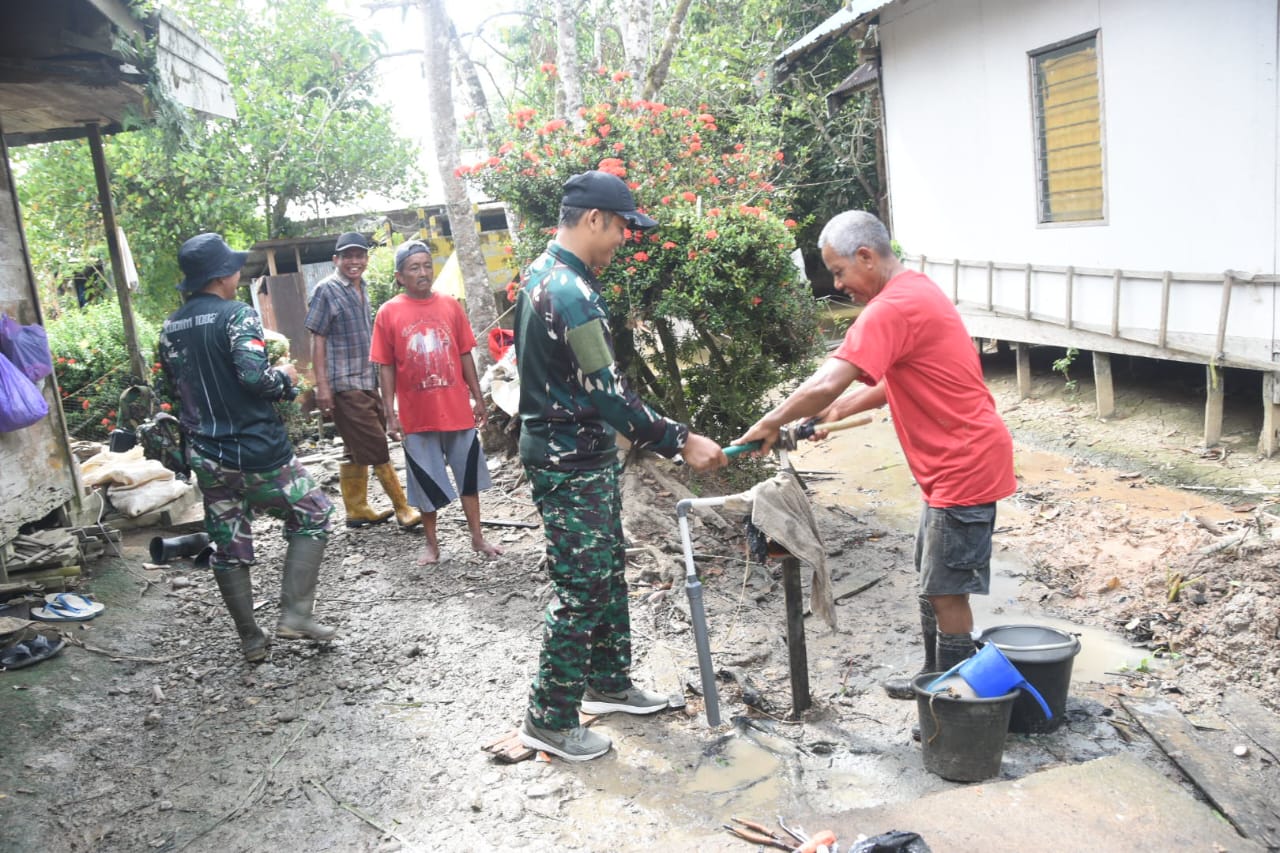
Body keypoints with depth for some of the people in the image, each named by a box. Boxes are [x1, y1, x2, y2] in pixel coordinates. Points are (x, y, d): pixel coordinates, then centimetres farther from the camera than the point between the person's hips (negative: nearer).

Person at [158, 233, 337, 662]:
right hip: (258, 452, -6)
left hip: (207, 457, 6)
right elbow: (254, 376, -25)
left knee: (228, 546, 13)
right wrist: (284, 376, -5)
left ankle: (250, 639, 22)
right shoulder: (237, 314, -13)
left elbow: (176, 388, 19)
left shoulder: (171, 329, 9)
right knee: (311, 517, 11)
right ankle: (294, 614, 3)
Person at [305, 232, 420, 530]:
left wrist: (380, 377, 21)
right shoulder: (327, 290, -9)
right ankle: (403, 508, 1)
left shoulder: (362, 288, 13)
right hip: (345, 384, -8)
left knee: (358, 452, 14)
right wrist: (322, 385, -15)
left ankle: (358, 510, 23)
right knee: (377, 449, -6)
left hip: (368, 382, 8)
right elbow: (317, 339, -10)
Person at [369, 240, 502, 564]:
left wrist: (478, 398, 6)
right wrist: (390, 413, -7)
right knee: (426, 482, 8)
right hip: (417, 416, -2)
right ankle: (432, 545, 23)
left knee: (469, 475, 11)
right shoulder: (388, 313, -5)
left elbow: (465, 355, 6)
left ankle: (477, 538, 25)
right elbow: (386, 367, -3)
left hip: (458, 410, 2)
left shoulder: (450, 305, 1)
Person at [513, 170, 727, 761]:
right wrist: (680, 441, -17)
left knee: (607, 573, 20)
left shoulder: (542, 274, 10)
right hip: (572, 466, -10)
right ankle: (549, 720, 12)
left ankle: (609, 683, 35)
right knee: (580, 590, -1)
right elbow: (607, 391, -24)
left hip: (581, 456, 10)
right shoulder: (571, 292, -23)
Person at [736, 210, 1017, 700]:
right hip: (951, 464, 10)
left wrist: (770, 423, -17)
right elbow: (896, 380, 19)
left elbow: (825, 384, -30)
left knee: (947, 591, 0)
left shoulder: (892, 307, -21)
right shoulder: (915, 291, 12)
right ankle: (936, 678, 32)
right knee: (932, 581, 19)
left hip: (963, 467, -10)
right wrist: (841, 410, 9)